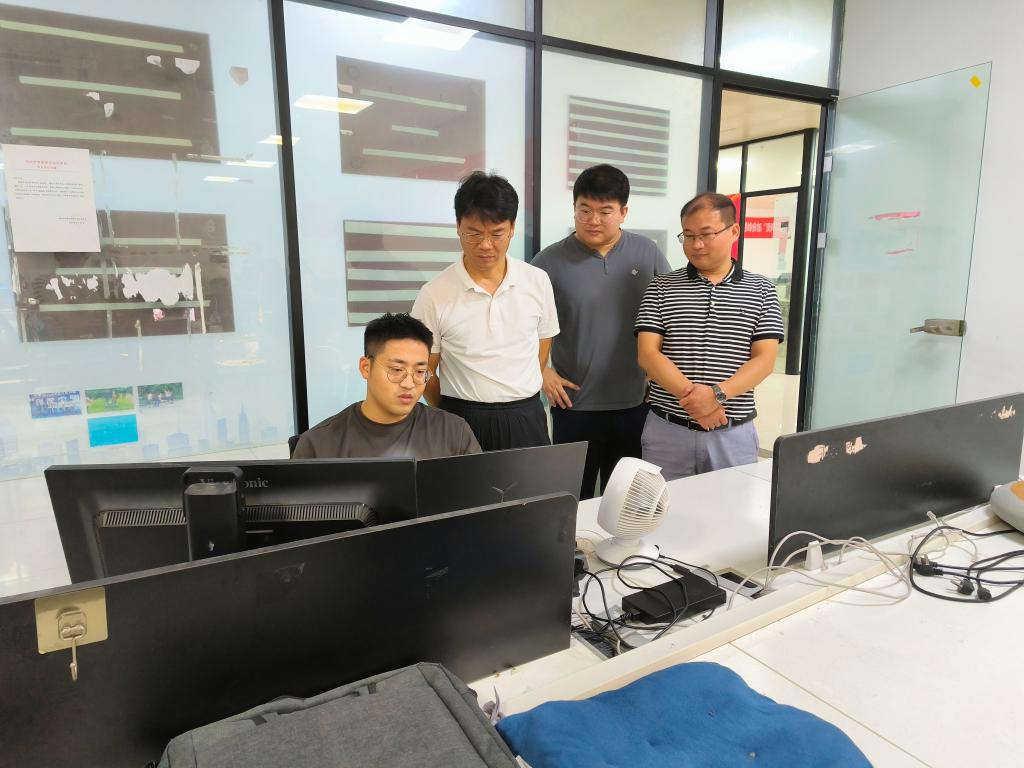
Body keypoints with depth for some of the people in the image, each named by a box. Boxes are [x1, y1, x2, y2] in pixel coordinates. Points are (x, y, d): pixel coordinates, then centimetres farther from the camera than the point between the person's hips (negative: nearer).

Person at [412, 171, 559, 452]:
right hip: (463, 423, -2)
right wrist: (456, 418, 8)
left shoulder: (538, 281, 0)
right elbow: (425, 372, 2)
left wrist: (517, 401, 12)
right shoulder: (434, 295, -7)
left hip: (526, 420, 2)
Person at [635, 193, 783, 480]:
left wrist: (717, 393, -19)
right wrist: (690, 394, -19)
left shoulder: (761, 290, 5)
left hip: (734, 434, 1)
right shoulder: (661, 288, 4)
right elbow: (647, 354, -5)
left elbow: (764, 359, -3)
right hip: (667, 431, 0)